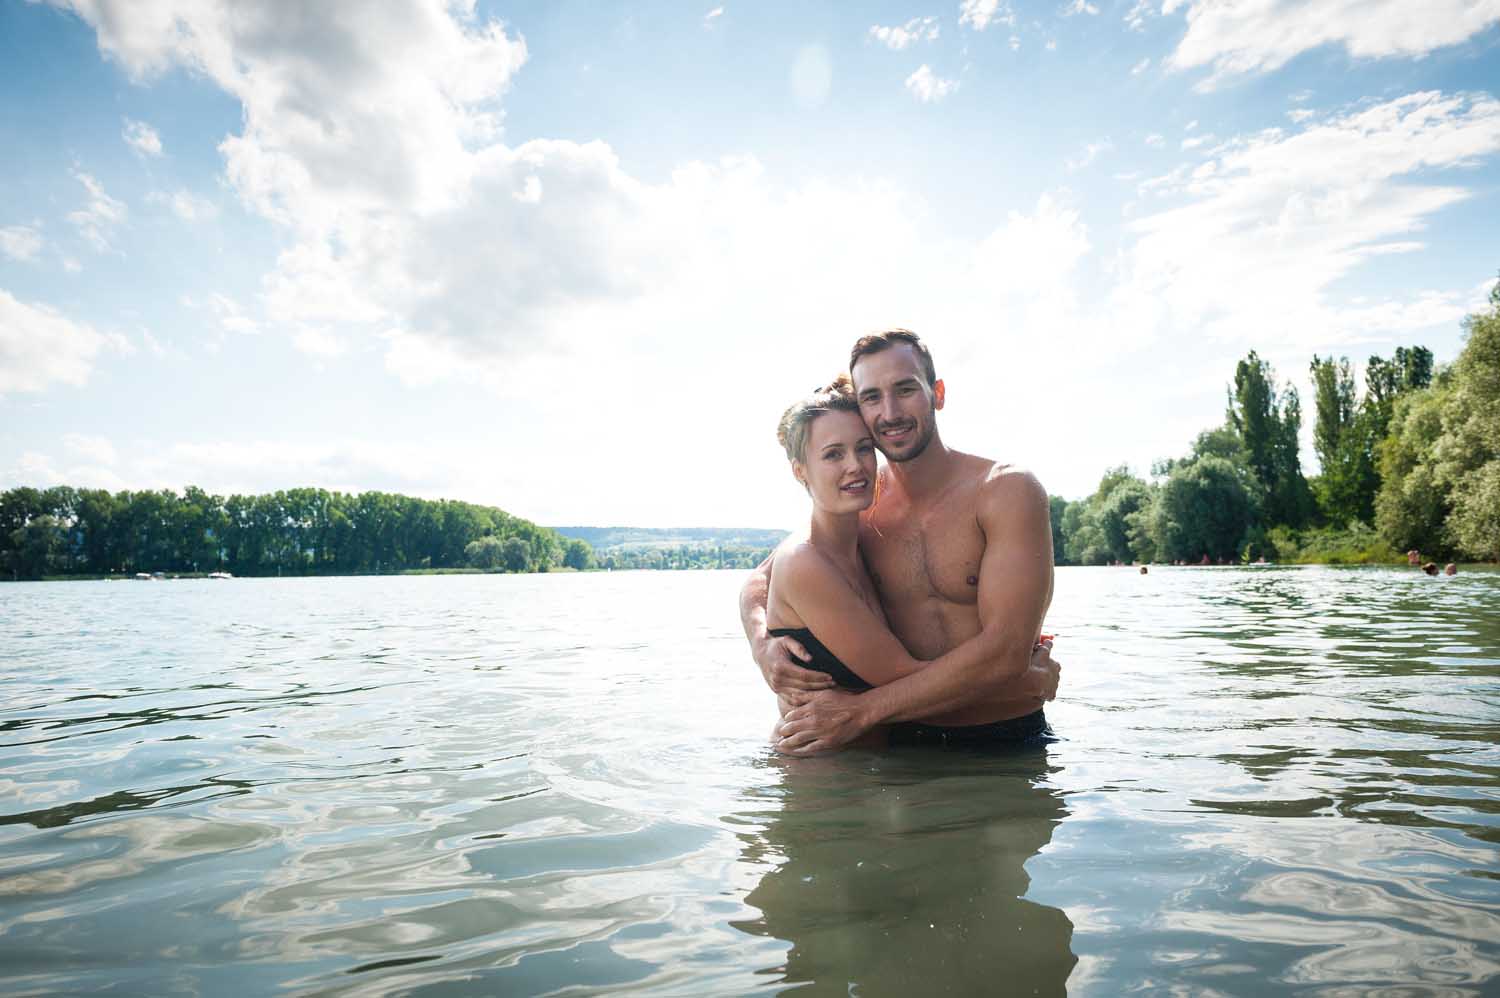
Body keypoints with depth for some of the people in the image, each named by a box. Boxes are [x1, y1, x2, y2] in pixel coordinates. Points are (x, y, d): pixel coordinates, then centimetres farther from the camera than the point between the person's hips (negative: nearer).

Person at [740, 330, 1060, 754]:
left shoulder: (1009, 490, -9)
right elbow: (758, 580, 12)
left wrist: (861, 710, -19)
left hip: (1007, 743, -4)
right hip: (905, 743, 4)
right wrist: (763, 647, -12)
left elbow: (1007, 652, -17)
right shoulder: (858, 506, 2)